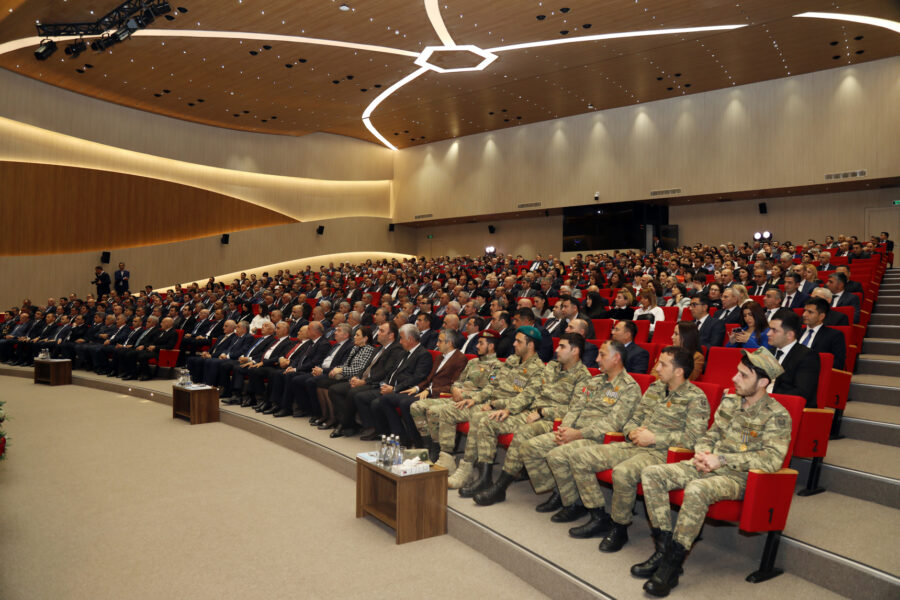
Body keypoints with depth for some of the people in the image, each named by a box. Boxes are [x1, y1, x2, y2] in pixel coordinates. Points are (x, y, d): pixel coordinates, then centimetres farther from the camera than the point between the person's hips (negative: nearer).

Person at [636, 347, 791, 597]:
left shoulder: (777, 415, -8)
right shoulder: (729, 401, 12)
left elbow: (772, 459, -19)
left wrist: (722, 459, -21)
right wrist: (703, 452, -2)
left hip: (739, 477, -7)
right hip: (709, 467, 7)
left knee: (696, 490, -38)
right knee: (651, 474, -11)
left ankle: (672, 564, -25)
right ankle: (664, 547, -11)